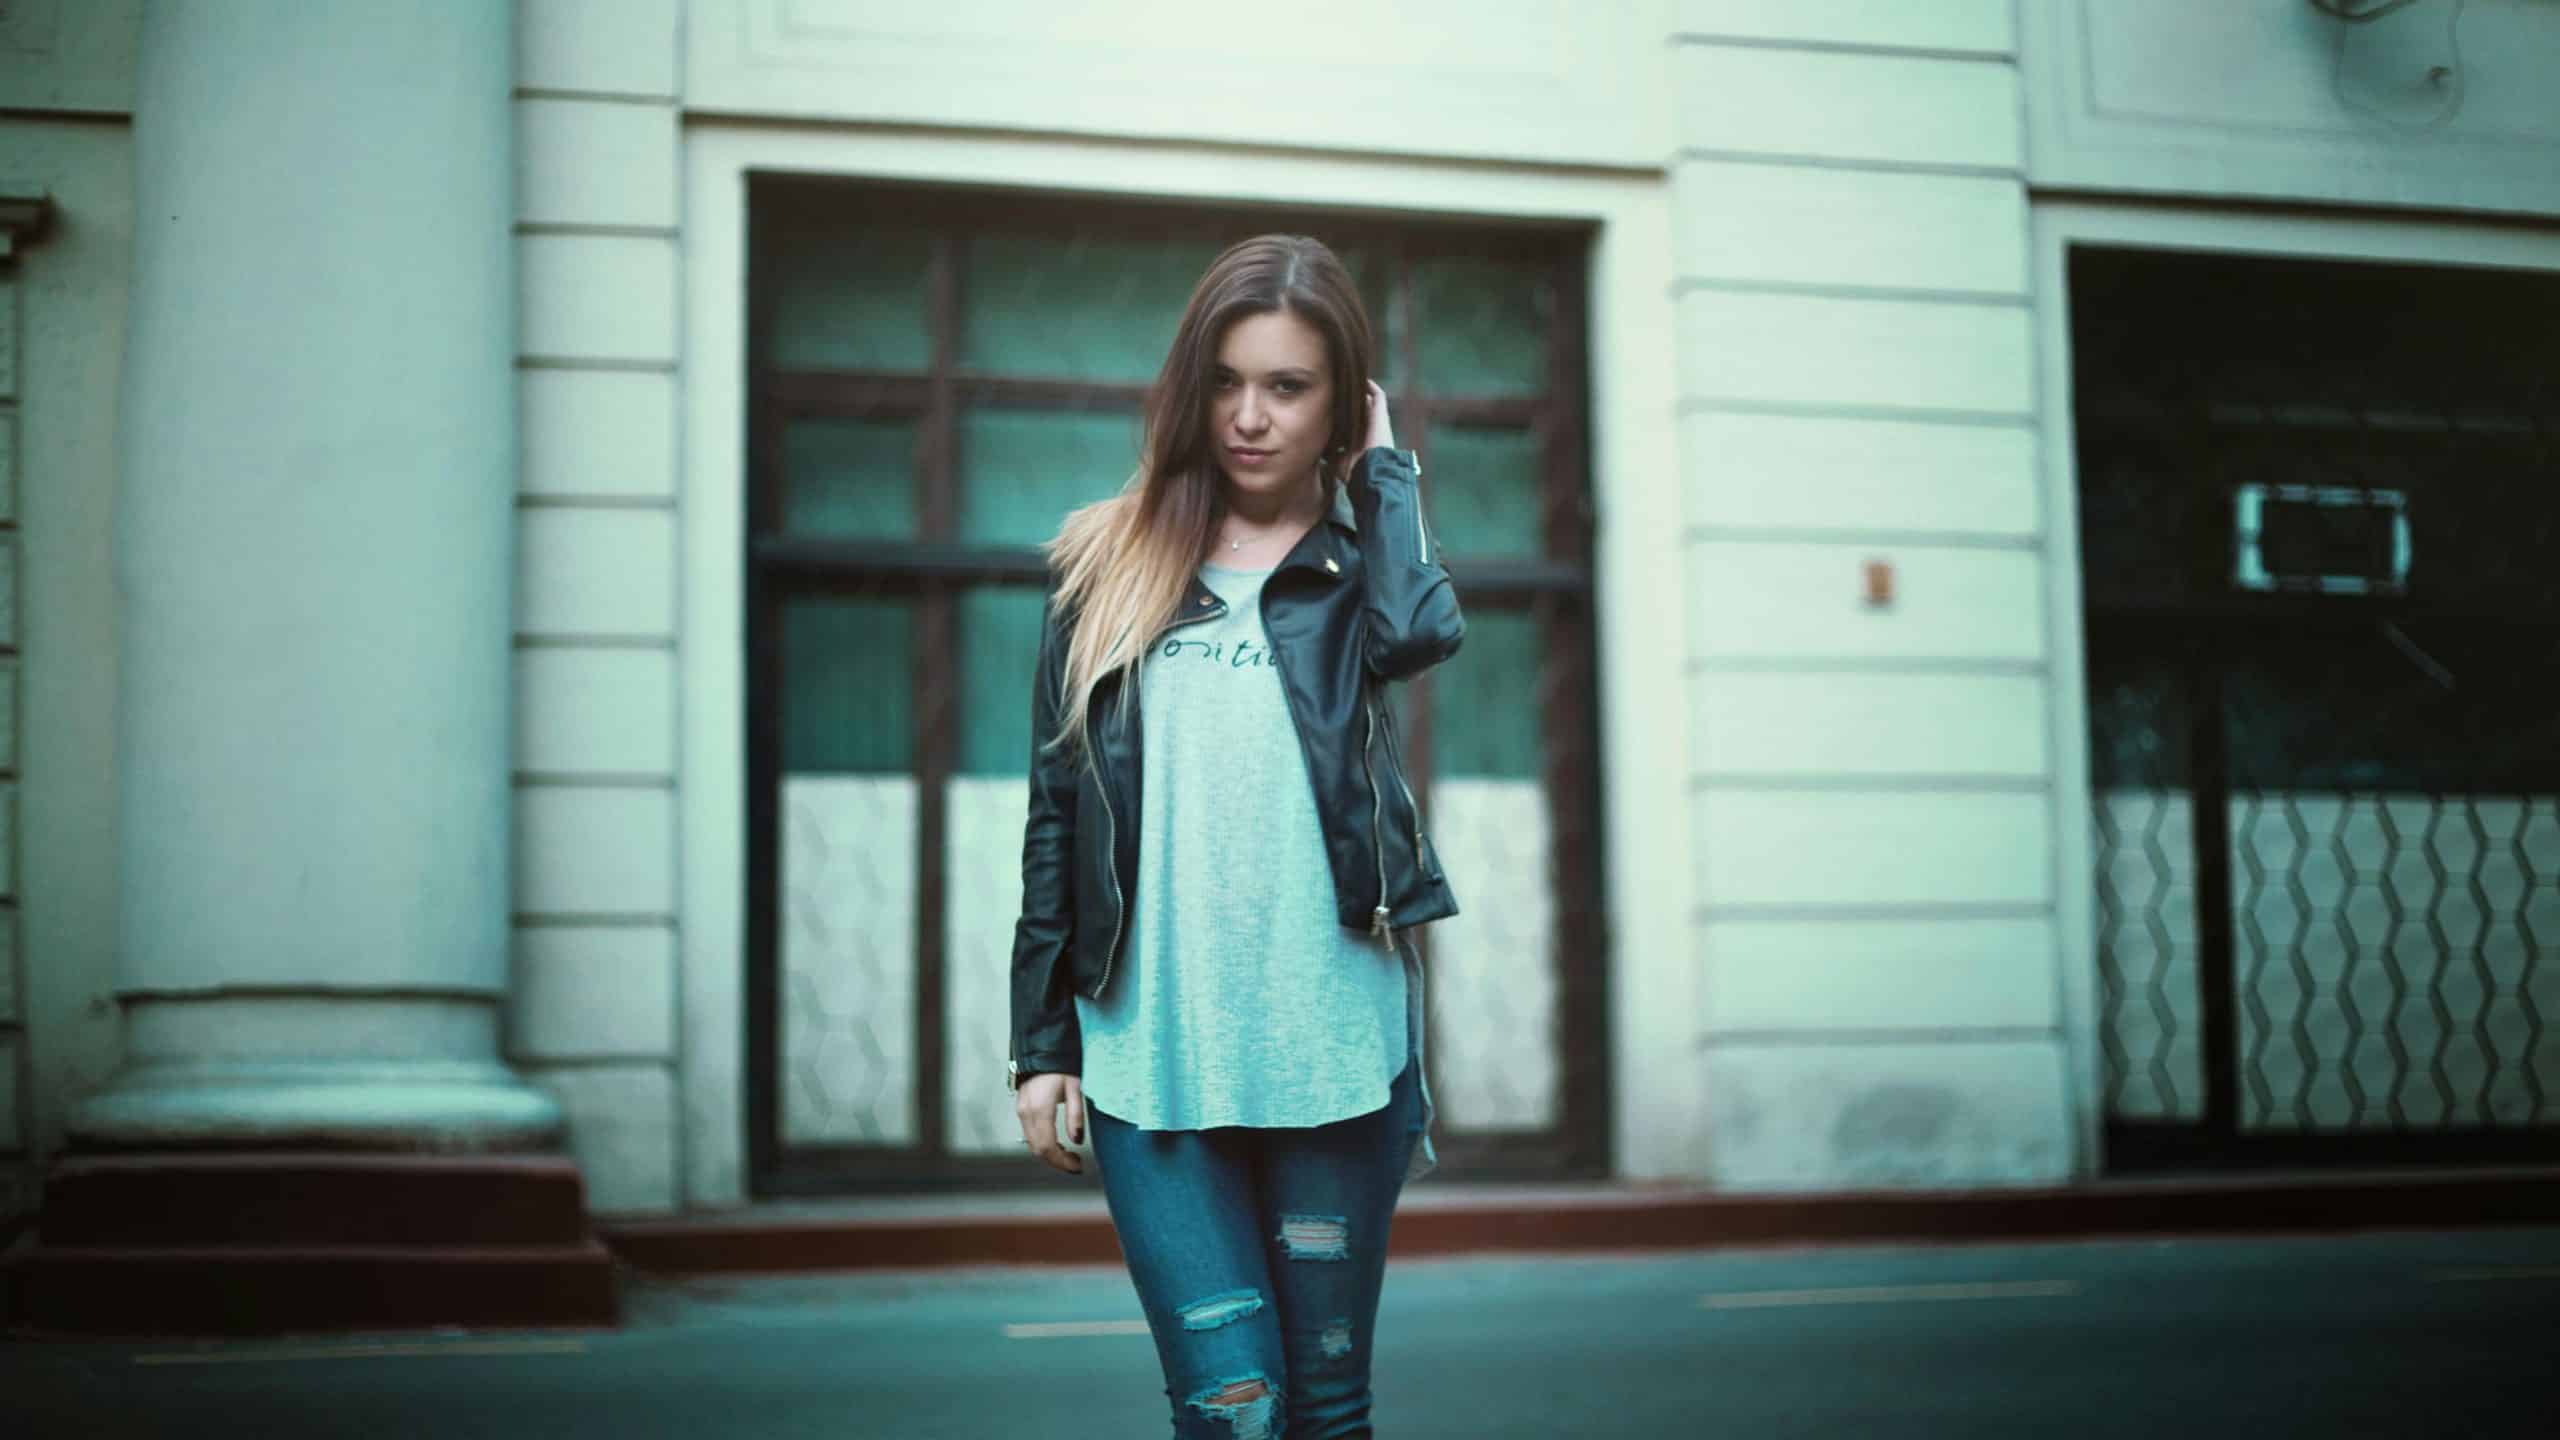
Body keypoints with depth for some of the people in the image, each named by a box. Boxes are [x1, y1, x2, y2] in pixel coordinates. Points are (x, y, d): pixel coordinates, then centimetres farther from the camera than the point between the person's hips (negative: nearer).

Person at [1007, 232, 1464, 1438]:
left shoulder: (1356, 557, 8)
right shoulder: (1108, 566, 10)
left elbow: (1422, 628, -18)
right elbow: (1053, 817, 10)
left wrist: (1383, 467, -1)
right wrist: (1040, 1045, 7)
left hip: (1333, 1051, 0)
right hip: (1147, 1057, 0)